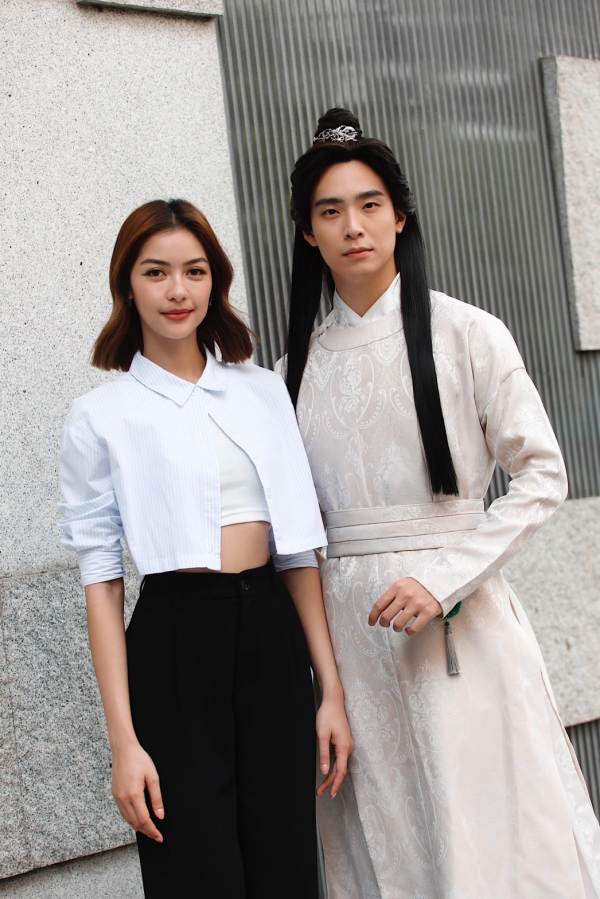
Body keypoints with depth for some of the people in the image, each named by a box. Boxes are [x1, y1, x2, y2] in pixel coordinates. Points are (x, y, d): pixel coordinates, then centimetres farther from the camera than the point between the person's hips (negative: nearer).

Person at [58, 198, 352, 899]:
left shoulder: (264, 392, 9)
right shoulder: (99, 416, 0)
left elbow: (298, 549, 9)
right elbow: (100, 580, -4)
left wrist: (331, 689, 5)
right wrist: (124, 742, -9)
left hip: (272, 635, 4)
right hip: (175, 644, -3)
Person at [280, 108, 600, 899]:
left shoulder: (466, 334, -4)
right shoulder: (302, 362, 9)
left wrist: (441, 581, -15)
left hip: (459, 619, -3)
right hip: (347, 623, 4)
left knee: (491, 831, 0)